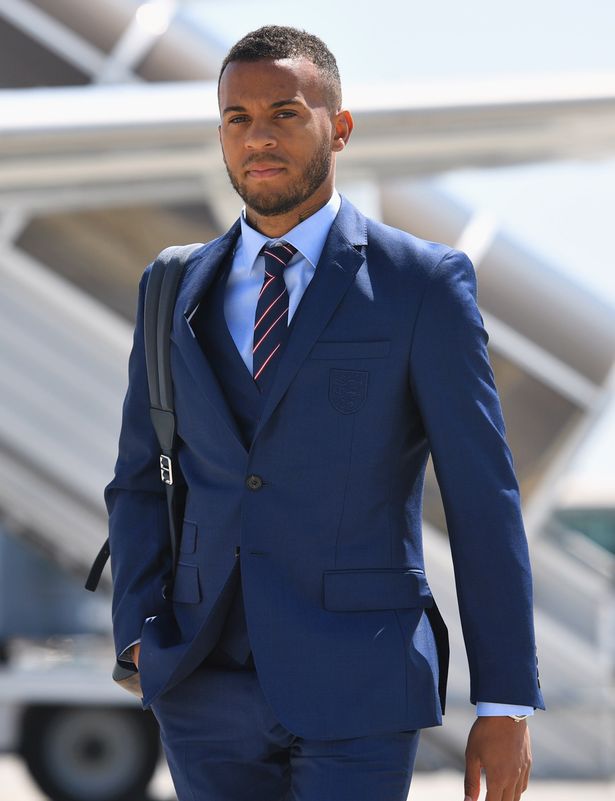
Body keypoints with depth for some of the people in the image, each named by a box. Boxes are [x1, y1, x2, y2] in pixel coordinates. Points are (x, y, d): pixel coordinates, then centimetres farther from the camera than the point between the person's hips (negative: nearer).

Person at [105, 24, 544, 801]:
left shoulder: (423, 284, -4)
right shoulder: (177, 293, 9)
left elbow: (483, 500, -5)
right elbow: (140, 483, 14)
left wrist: (505, 705, -7)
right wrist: (141, 642, -2)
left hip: (356, 684, -4)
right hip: (208, 683, 4)